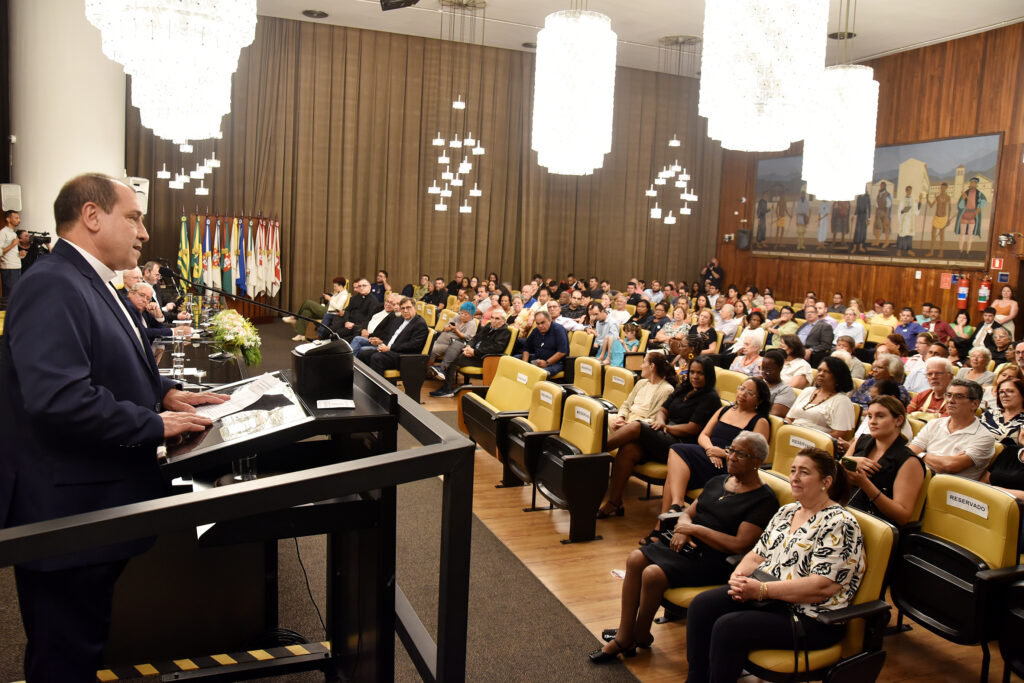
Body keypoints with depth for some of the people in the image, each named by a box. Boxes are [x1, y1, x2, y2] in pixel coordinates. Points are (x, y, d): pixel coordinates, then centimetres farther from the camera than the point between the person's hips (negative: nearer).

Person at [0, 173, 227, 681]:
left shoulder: (89, 283, 13)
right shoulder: (52, 287, -21)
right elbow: (58, 398, -32)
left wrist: (164, 391, 7)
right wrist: (154, 425, -22)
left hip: (95, 506, 10)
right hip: (66, 514, -10)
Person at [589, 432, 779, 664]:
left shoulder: (764, 500, -9)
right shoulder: (717, 482, 15)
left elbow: (740, 545, -18)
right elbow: (688, 513, 20)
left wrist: (695, 529, -15)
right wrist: (681, 529, -4)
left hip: (715, 560, -8)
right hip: (687, 546, 8)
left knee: (653, 574, -25)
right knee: (636, 559, -15)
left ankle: (640, 635, 2)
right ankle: (624, 637, -8)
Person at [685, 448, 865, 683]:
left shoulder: (840, 524, -14)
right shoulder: (786, 512, 13)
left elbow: (822, 587, -22)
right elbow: (758, 555, 16)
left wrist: (761, 589, -25)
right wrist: (739, 575, -8)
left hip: (810, 619, -8)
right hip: (765, 596, 8)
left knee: (727, 628, -25)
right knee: (701, 605, -10)